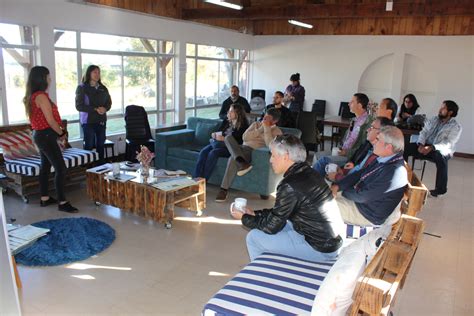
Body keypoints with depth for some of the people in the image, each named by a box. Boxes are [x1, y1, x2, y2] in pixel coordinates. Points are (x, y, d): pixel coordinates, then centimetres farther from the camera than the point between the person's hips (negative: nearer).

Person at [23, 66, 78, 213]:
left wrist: (58, 132, 10)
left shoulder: (32, 96, 11)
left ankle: (44, 198, 26)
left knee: (45, 166, 17)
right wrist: (61, 133, -3)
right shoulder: (41, 96, -19)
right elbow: (51, 121, -19)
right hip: (46, 136, -10)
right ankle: (62, 202, -6)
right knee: (61, 168, -8)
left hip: (39, 135, 10)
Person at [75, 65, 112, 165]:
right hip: (88, 121, -4)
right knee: (89, 145, -5)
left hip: (101, 121, 4)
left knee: (101, 144, 6)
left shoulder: (103, 88, 12)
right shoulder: (82, 88, -2)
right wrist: (95, 109, -16)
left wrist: (105, 108, -8)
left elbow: (109, 102, 15)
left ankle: (101, 165, 13)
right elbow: (79, 106, -8)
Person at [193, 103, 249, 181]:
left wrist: (224, 139, -19)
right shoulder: (226, 121, 17)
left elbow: (239, 141, -13)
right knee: (203, 151, -22)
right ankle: (196, 178, -28)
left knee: (214, 152, -32)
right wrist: (215, 135, -4)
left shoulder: (243, 125, -3)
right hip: (218, 144, 6)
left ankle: (203, 180, -31)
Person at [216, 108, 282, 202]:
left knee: (233, 159, -35)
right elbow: (245, 137, 4)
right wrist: (260, 129, -3)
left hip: (253, 151, -5)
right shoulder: (256, 124, 21)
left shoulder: (276, 131, 5)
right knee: (228, 137, -25)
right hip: (242, 148, 6)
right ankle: (241, 162, -46)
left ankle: (224, 190, -31)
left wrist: (266, 128, -12)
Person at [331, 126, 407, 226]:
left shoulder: (393, 172, -30)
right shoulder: (384, 159, -1)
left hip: (367, 214, -9)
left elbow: (363, 196, -26)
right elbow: (359, 174, 6)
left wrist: (340, 191, -10)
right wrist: (337, 186, -6)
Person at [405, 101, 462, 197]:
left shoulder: (456, 127, -6)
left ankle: (440, 189, -26)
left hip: (442, 150, -5)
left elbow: (448, 144, -18)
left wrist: (432, 147, -33)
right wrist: (421, 144, -18)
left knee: (440, 157, -40)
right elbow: (423, 132, 2)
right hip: (426, 146, 5)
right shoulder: (433, 120, 10)